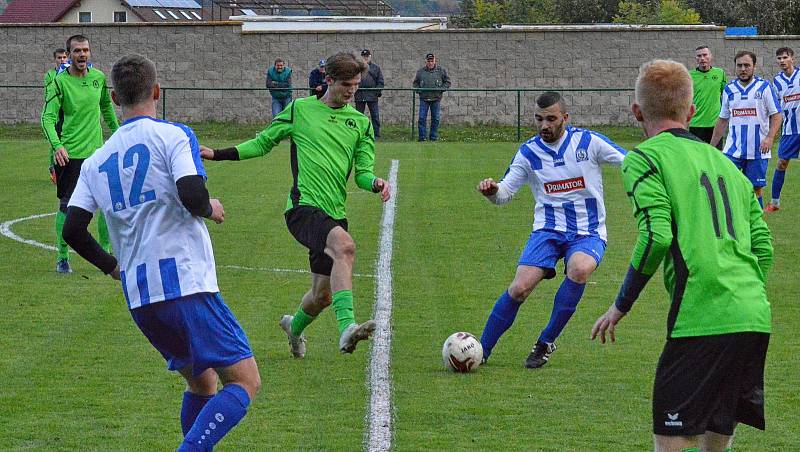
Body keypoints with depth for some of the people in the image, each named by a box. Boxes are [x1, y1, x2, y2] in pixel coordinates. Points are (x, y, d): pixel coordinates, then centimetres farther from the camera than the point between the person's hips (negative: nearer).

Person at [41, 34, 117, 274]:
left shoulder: (99, 77, 6)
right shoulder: (59, 82, -9)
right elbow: (48, 117, -14)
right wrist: (57, 145, -29)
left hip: (97, 151, 5)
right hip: (70, 154, -5)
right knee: (67, 206, 0)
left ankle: (105, 252, 19)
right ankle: (62, 257, 12)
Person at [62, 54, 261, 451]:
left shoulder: (96, 161, 14)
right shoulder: (173, 135, -2)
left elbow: (72, 230, 7)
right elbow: (192, 195, -18)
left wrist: (113, 267, 22)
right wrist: (211, 209, 4)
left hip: (137, 298, 7)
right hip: (185, 283, -7)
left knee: (201, 381, 23)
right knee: (245, 381, -6)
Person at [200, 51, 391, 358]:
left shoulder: (360, 123, 13)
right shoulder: (300, 110, 5)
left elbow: (362, 171, 11)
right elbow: (264, 142, 14)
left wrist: (375, 182, -12)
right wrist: (218, 154, 7)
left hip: (334, 214, 5)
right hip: (303, 207, -5)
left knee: (323, 294, 9)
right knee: (344, 245, -35)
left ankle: (295, 326, 44)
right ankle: (347, 328, -46)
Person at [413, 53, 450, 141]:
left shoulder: (441, 70, 4)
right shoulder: (420, 71, 7)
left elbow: (447, 82, 10)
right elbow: (415, 83, 17)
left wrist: (441, 89, -5)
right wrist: (419, 90, 0)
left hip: (436, 99, 0)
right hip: (424, 98, 0)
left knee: (435, 119, 3)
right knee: (422, 118, -5)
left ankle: (434, 137, 11)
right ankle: (422, 137, 0)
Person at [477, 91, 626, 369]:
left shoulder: (588, 142, -3)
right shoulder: (529, 152, 2)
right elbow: (505, 193, 2)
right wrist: (492, 191, -21)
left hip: (589, 233, -1)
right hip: (548, 229, 1)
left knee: (580, 269, -34)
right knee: (520, 288, -19)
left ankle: (546, 342, -16)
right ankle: (481, 351, -2)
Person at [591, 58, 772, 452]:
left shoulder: (645, 158, 0)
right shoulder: (725, 163, 22)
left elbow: (657, 238, -13)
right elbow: (763, 247, 18)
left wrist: (621, 306, -2)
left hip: (702, 321, -7)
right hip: (754, 321, 7)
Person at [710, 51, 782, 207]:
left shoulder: (764, 87, -1)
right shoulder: (729, 89, 9)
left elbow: (776, 116, -2)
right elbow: (722, 120, 17)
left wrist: (769, 138, -18)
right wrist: (711, 147, 16)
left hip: (758, 151, -2)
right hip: (733, 150, 2)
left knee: (756, 189, 4)